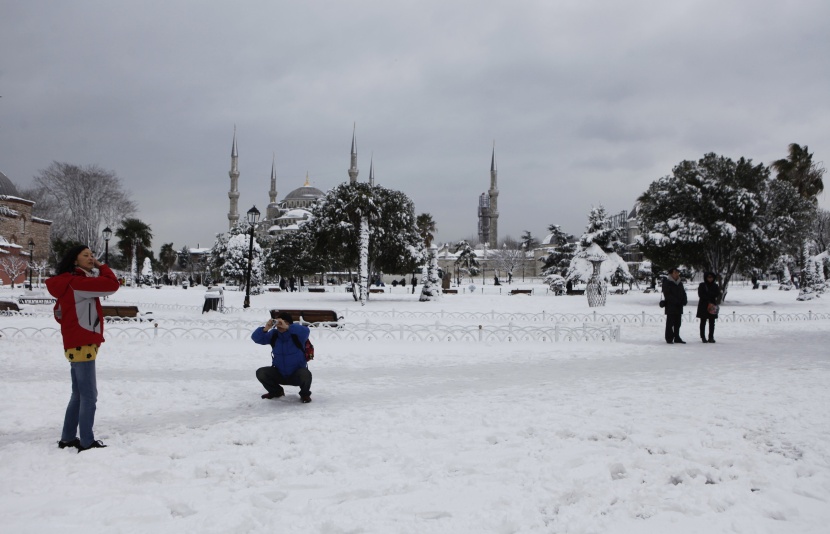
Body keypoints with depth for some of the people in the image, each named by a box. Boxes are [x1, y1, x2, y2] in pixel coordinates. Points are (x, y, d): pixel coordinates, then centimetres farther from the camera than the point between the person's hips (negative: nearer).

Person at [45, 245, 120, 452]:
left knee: (79, 395, 16)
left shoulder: (70, 282, 16)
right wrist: (101, 266, -8)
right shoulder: (77, 282, -16)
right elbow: (112, 285, -23)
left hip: (77, 344, 10)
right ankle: (87, 442, -2)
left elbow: (59, 313, 23)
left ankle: (68, 438, 23)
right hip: (83, 345, -10)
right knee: (89, 396, -6)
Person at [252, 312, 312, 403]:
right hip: (279, 374, 4)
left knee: (305, 374, -36)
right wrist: (265, 328, -31)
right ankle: (276, 391, 14)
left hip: (296, 375, -4)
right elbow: (256, 338, -12)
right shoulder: (273, 335, -5)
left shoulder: (296, 335, -16)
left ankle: (305, 394, 0)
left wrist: (287, 327, -46)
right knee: (260, 373, -16)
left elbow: (306, 330, -38)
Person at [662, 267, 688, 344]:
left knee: (677, 323, 10)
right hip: (671, 307, -7)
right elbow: (667, 294, -13)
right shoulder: (667, 283, -5)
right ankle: (669, 338, -1)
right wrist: (676, 301, -20)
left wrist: (684, 300, -1)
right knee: (670, 323, -5)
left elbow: (683, 293, 20)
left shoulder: (680, 283, 17)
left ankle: (677, 338, 17)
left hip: (679, 307, 7)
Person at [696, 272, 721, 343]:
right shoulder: (702, 285, 1)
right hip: (703, 306, -2)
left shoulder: (715, 286, 9)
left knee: (712, 322, 1)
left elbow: (717, 294, -2)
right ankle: (703, 337, 6)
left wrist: (707, 294, -13)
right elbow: (701, 294, -8)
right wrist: (711, 296, -12)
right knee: (703, 322, 2)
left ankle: (711, 337, 6)